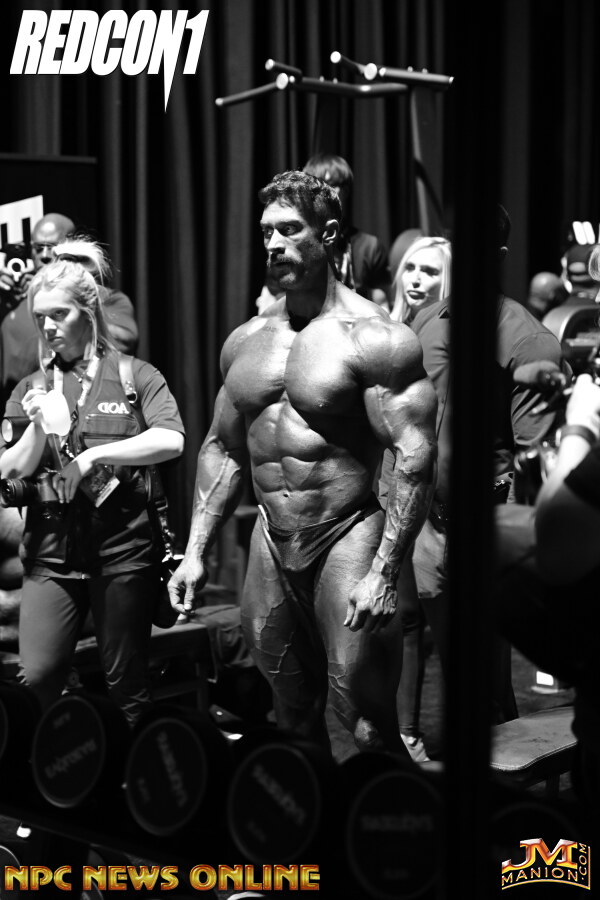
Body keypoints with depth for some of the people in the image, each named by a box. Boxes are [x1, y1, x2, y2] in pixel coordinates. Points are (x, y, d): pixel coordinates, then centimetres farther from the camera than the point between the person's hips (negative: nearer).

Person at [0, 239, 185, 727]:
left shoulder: (134, 375, 2)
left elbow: (171, 440, -13)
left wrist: (95, 454, -15)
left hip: (122, 545, -2)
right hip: (51, 550, 3)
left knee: (127, 685, 6)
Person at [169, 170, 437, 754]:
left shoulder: (372, 337, -11)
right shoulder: (245, 340, 9)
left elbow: (415, 456, -16)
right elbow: (221, 449, 18)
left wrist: (383, 574, -21)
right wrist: (195, 550, 11)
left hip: (347, 537, -6)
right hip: (270, 545, 6)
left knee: (368, 729, -5)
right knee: (292, 724, 16)